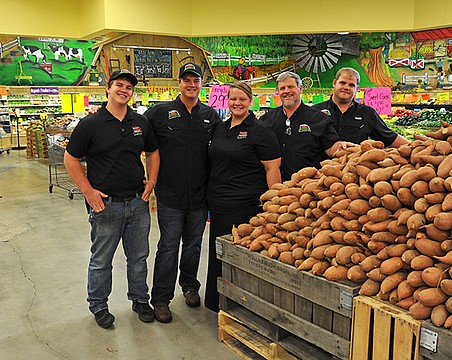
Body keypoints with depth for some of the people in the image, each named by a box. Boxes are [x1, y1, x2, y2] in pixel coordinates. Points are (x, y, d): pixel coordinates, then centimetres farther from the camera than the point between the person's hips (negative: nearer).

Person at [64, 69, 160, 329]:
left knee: (139, 257, 16)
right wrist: (88, 191, -9)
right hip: (106, 204, -4)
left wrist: (151, 182, 5)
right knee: (101, 260, 10)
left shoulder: (141, 122, 6)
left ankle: (140, 299, 35)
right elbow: (71, 159, -3)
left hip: (138, 202, 4)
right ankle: (98, 305, 30)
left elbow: (153, 152, 18)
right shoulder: (91, 124, -7)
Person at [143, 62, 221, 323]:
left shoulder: (211, 116, 7)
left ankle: (190, 286, 36)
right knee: (168, 247, 2)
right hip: (170, 194, -3)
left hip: (200, 194, 3)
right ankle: (161, 299, 15)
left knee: (193, 243, 16)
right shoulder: (160, 113, -2)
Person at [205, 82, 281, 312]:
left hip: (245, 205, -7)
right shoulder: (219, 129, 14)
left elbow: (272, 168, -10)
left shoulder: (260, 131, -6)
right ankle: (217, 303, 30)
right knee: (218, 254, 14)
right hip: (218, 204, 7)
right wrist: (212, 194, 17)